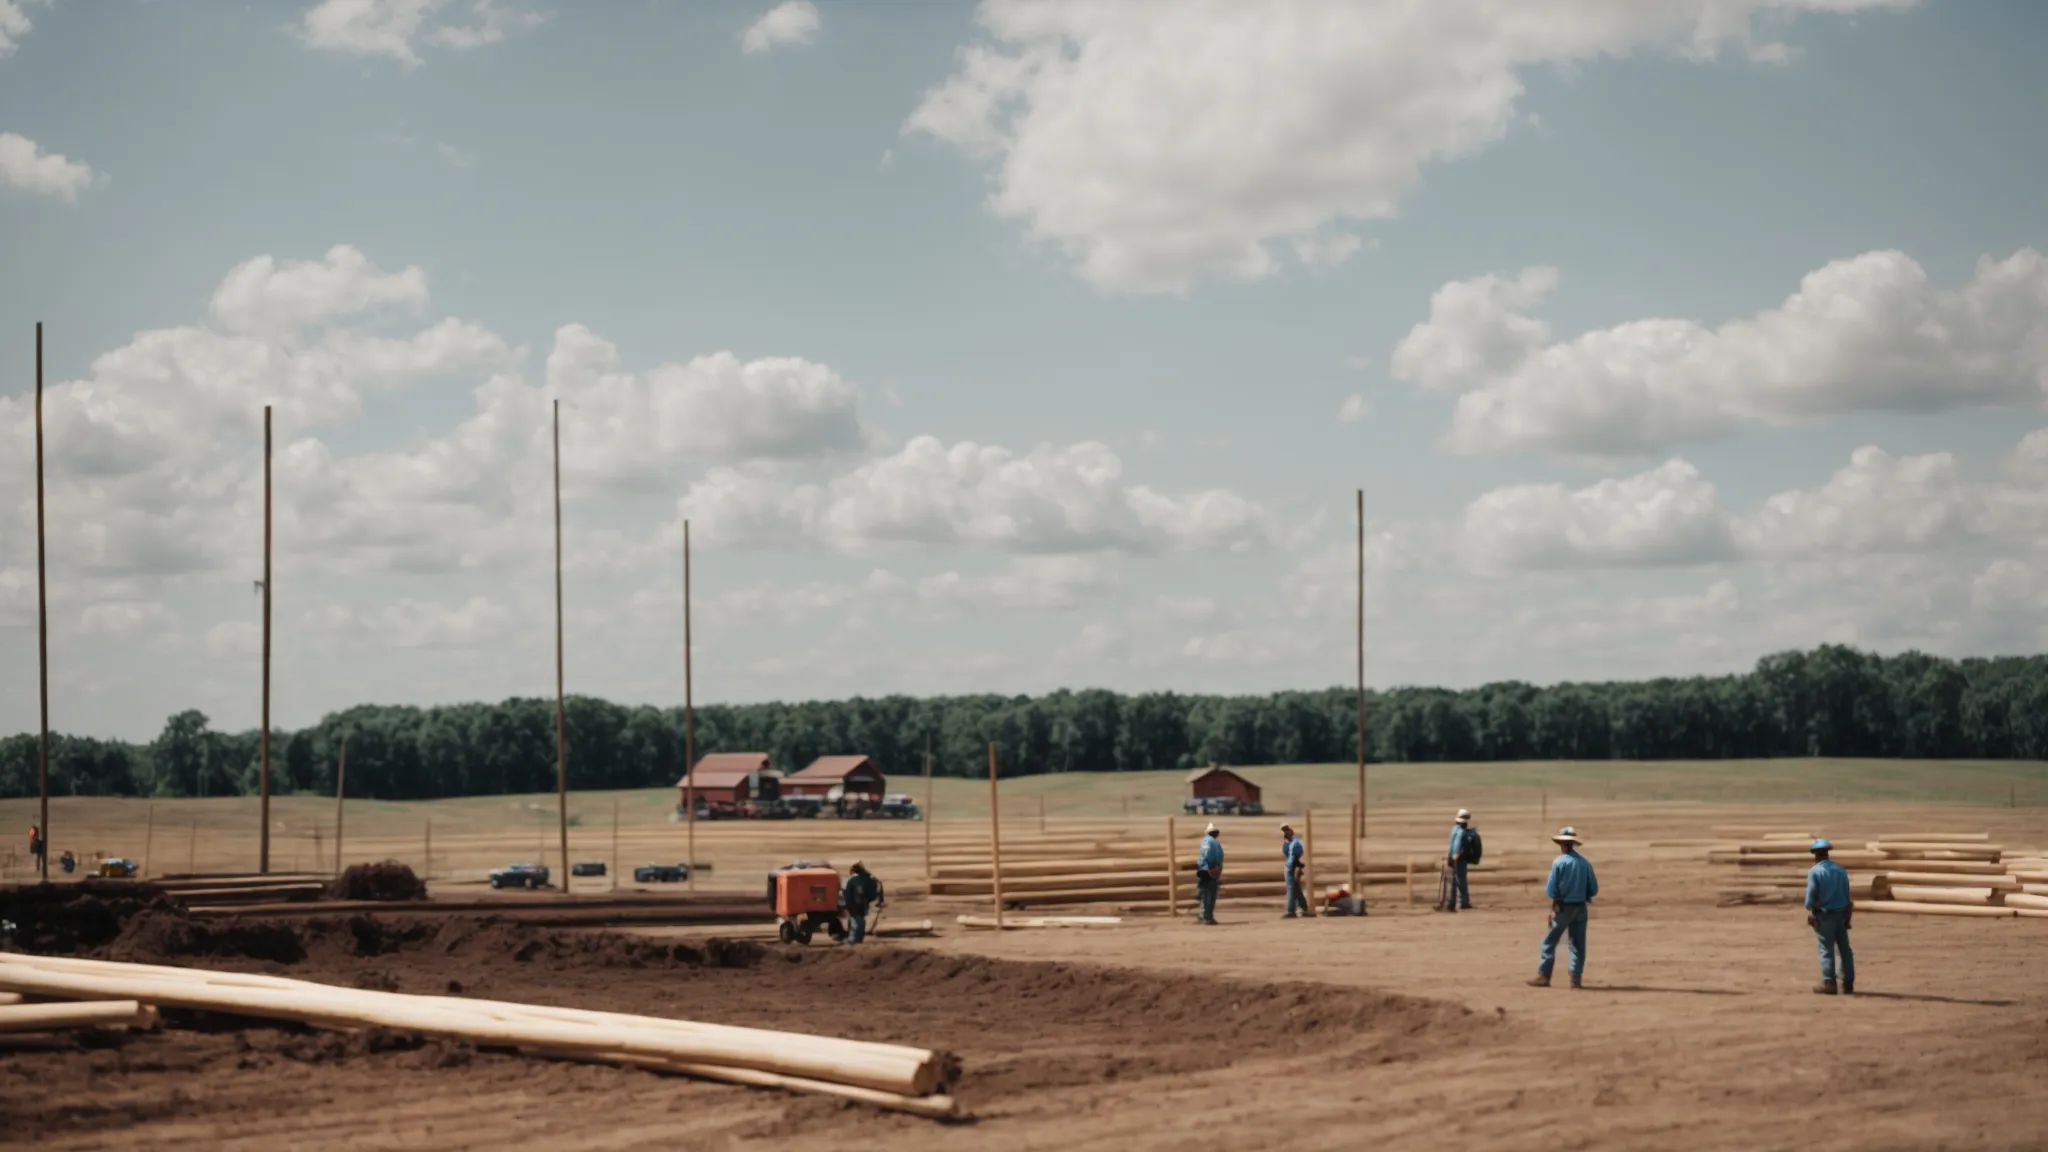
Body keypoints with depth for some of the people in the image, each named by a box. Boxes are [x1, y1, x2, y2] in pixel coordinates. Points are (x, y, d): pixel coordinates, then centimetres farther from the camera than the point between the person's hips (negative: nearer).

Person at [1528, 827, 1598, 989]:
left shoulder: (1559, 862, -11)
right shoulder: (1585, 863, 0)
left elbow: (1551, 890, -11)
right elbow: (1593, 890, 3)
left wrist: (1547, 890, 10)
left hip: (1562, 907, -4)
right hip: (1581, 907, 4)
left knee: (1550, 942, 4)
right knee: (1578, 944, 9)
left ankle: (1544, 976, 0)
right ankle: (1576, 978, 6)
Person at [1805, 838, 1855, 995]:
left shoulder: (1815, 872, -12)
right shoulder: (1840, 869, 5)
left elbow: (1811, 895, -11)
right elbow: (1847, 893, 8)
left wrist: (1809, 909, 9)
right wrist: (1846, 913, 17)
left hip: (1825, 914, -5)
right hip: (1842, 913, 5)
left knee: (1827, 949, 0)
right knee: (1845, 948, 11)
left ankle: (1829, 983, 0)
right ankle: (1848, 983, 15)